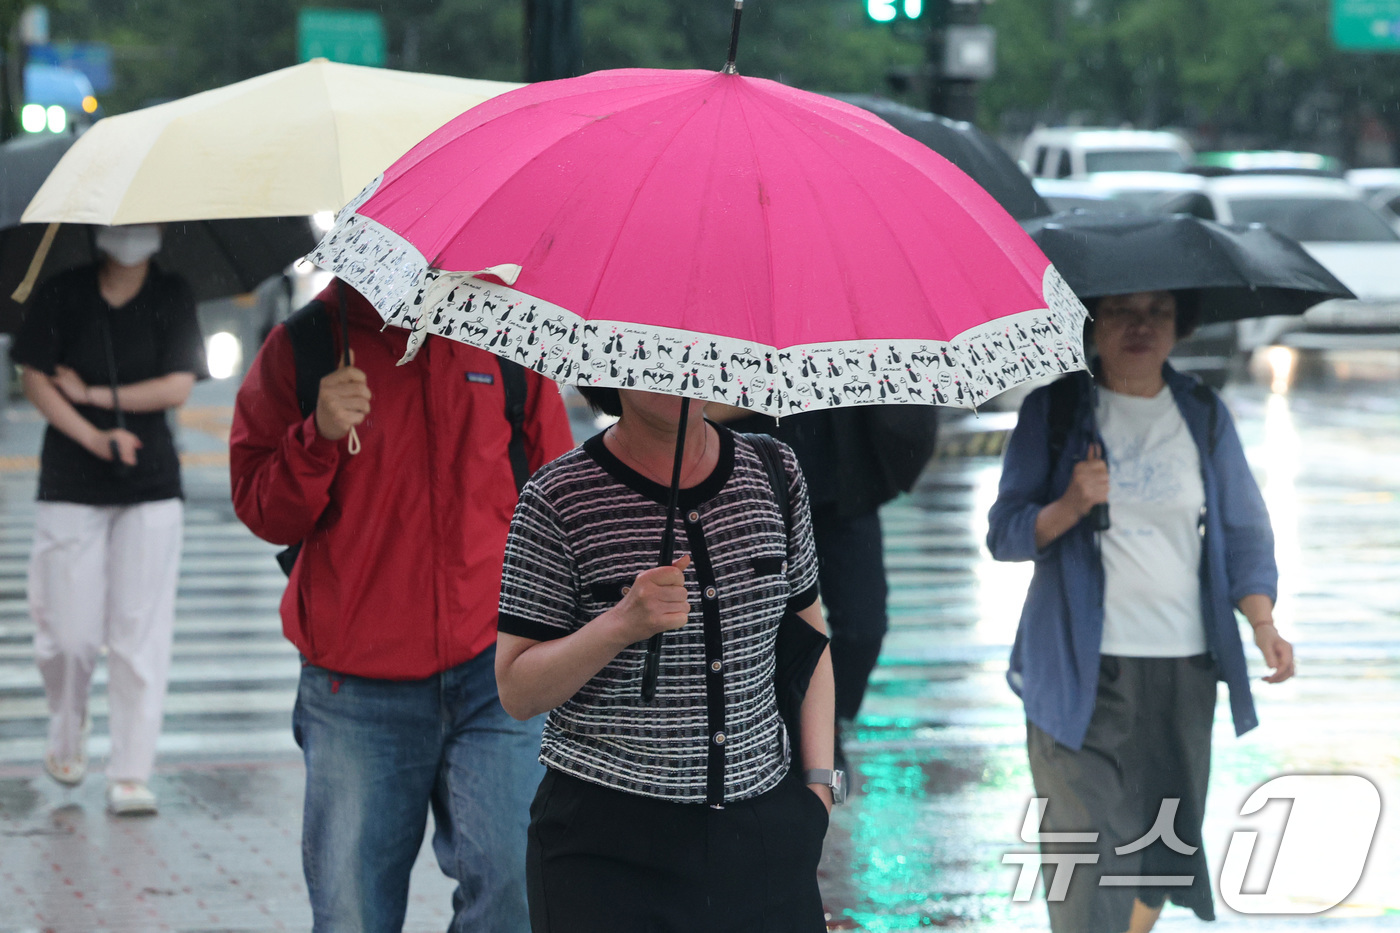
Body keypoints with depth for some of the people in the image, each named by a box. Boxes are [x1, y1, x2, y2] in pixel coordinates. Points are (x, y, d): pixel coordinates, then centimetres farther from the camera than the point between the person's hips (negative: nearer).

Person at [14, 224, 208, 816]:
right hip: (70, 485, 0)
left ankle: (130, 777, -3)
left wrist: (92, 395, -9)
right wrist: (94, 438, -16)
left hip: (151, 487, 0)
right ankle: (67, 740, 28)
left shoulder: (173, 298, 3)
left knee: (140, 633, -6)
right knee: (70, 632, -1)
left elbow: (176, 388, -4)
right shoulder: (61, 295, 0)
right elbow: (34, 381, -4)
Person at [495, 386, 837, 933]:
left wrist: (818, 780, 8)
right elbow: (516, 693, -7)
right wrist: (623, 624, -22)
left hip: (764, 826, 4)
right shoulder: (557, 500, -7)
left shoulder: (773, 473, 6)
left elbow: (807, 635, 16)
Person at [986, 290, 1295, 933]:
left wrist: (1263, 622, -5)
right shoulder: (1053, 411, 1)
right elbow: (1005, 534, 0)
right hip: (1080, 671, -3)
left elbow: (1244, 534, 11)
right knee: (1085, 852, -10)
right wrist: (1070, 507, -19)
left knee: (1164, 843, 8)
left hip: (1182, 669, 3)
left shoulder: (1204, 415, 8)